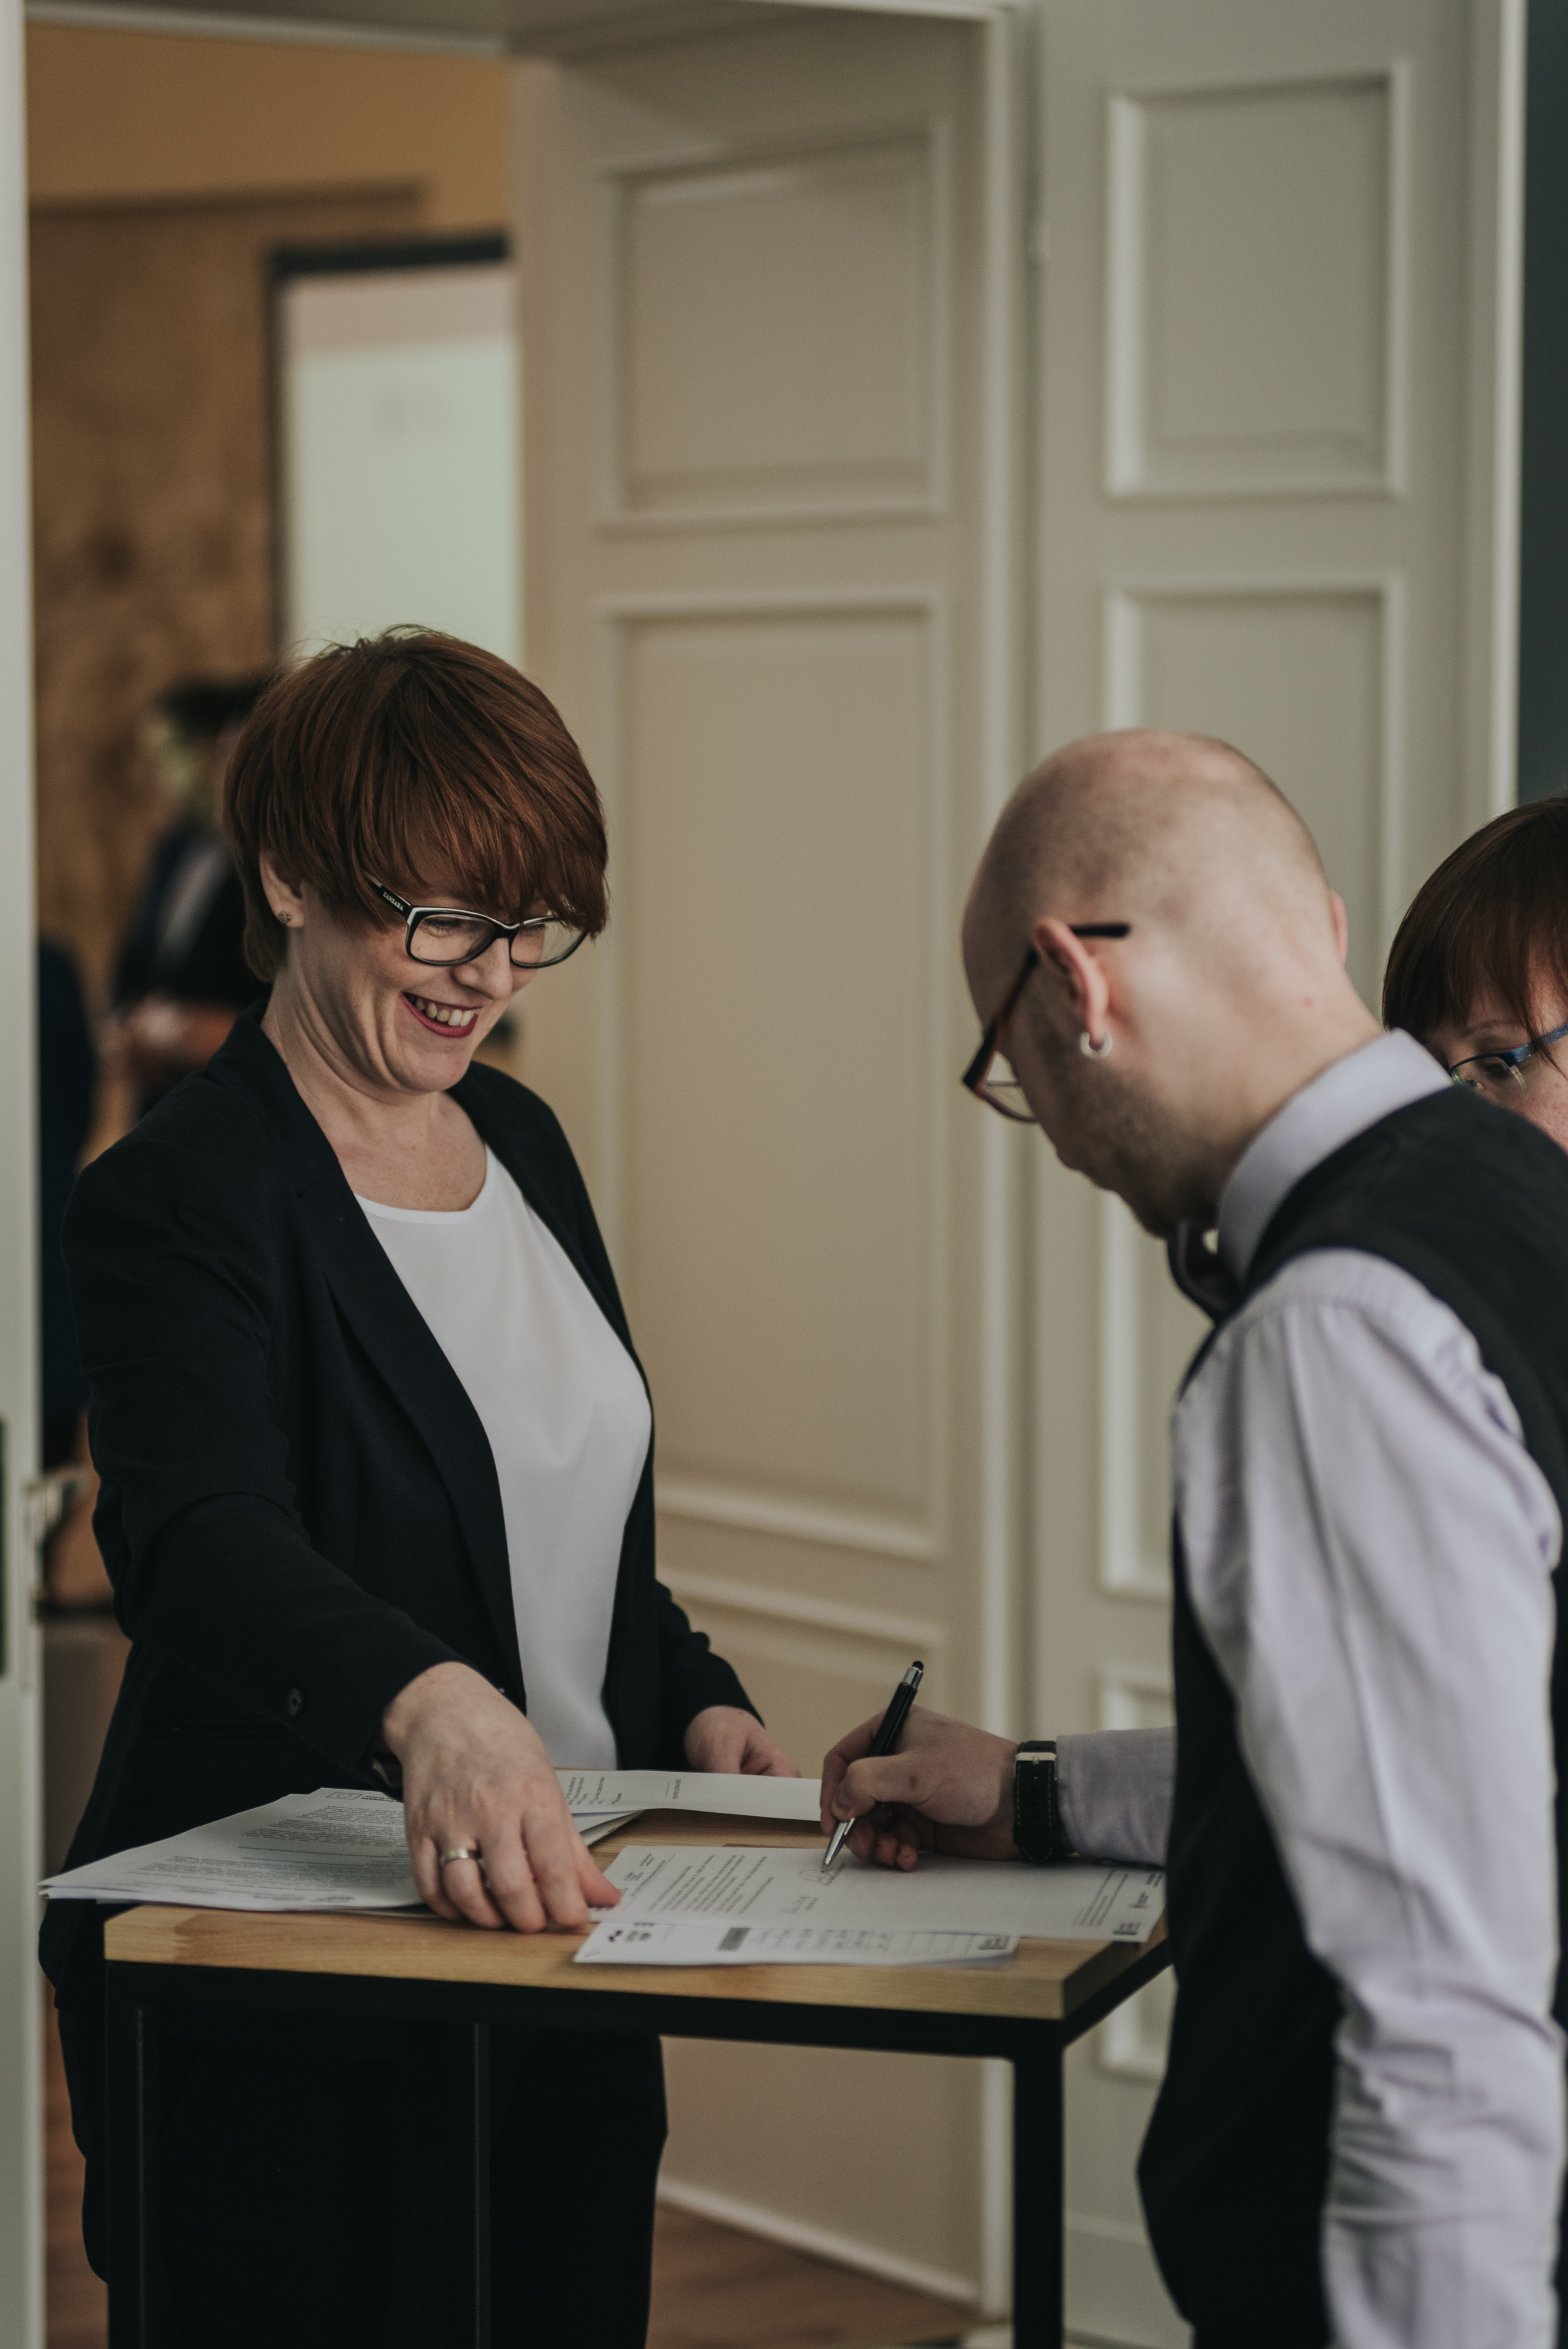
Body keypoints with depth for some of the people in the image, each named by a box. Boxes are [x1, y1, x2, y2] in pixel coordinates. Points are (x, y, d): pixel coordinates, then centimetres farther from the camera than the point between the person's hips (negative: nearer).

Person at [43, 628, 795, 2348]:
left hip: (557, 1945, 7)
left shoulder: (518, 1139, 10)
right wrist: (433, 1706, -51)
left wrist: (694, 1704, 3)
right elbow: (204, 1543, -33)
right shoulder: (173, 1204, -15)